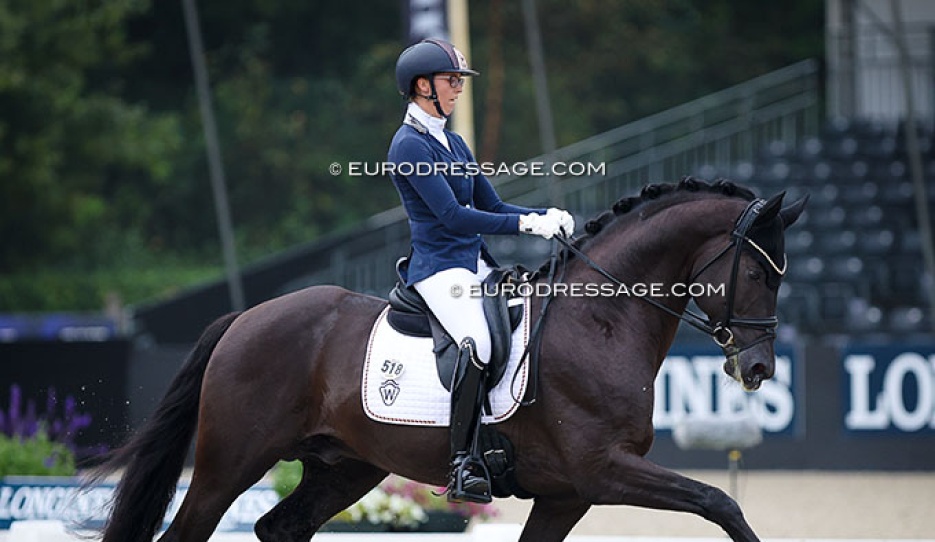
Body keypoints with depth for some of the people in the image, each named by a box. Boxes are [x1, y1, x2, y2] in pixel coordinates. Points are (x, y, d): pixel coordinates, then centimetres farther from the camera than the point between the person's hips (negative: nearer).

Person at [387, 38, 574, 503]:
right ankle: (462, 463, -31)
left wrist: (548, 216, 2)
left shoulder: (454, 144, 19)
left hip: (476, 264, 9)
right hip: (439, 267, -9)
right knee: (478, 343, -32)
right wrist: (527, 224, -20)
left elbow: (491, 206, 20)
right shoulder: (410, 146, -9)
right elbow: (452, 216, -18)